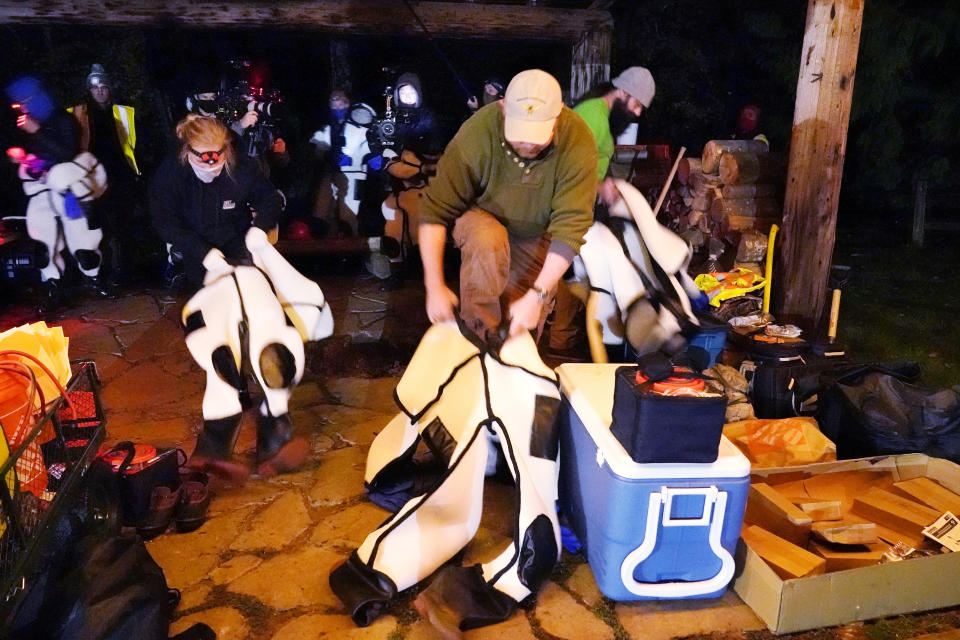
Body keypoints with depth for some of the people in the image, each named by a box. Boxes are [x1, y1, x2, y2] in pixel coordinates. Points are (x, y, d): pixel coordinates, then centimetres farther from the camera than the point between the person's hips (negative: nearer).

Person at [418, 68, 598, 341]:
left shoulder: (578, 143, -29)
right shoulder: (476, 134, -31)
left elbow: (571, 226, -30)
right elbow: (434, 212, -26)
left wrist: (537, 296, -37)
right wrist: (435, 287, -31)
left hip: (537, 235, 2)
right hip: (483, 219, -1)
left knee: (522, 333, -4)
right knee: (486, 239, -36)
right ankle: (479, 339, -20)